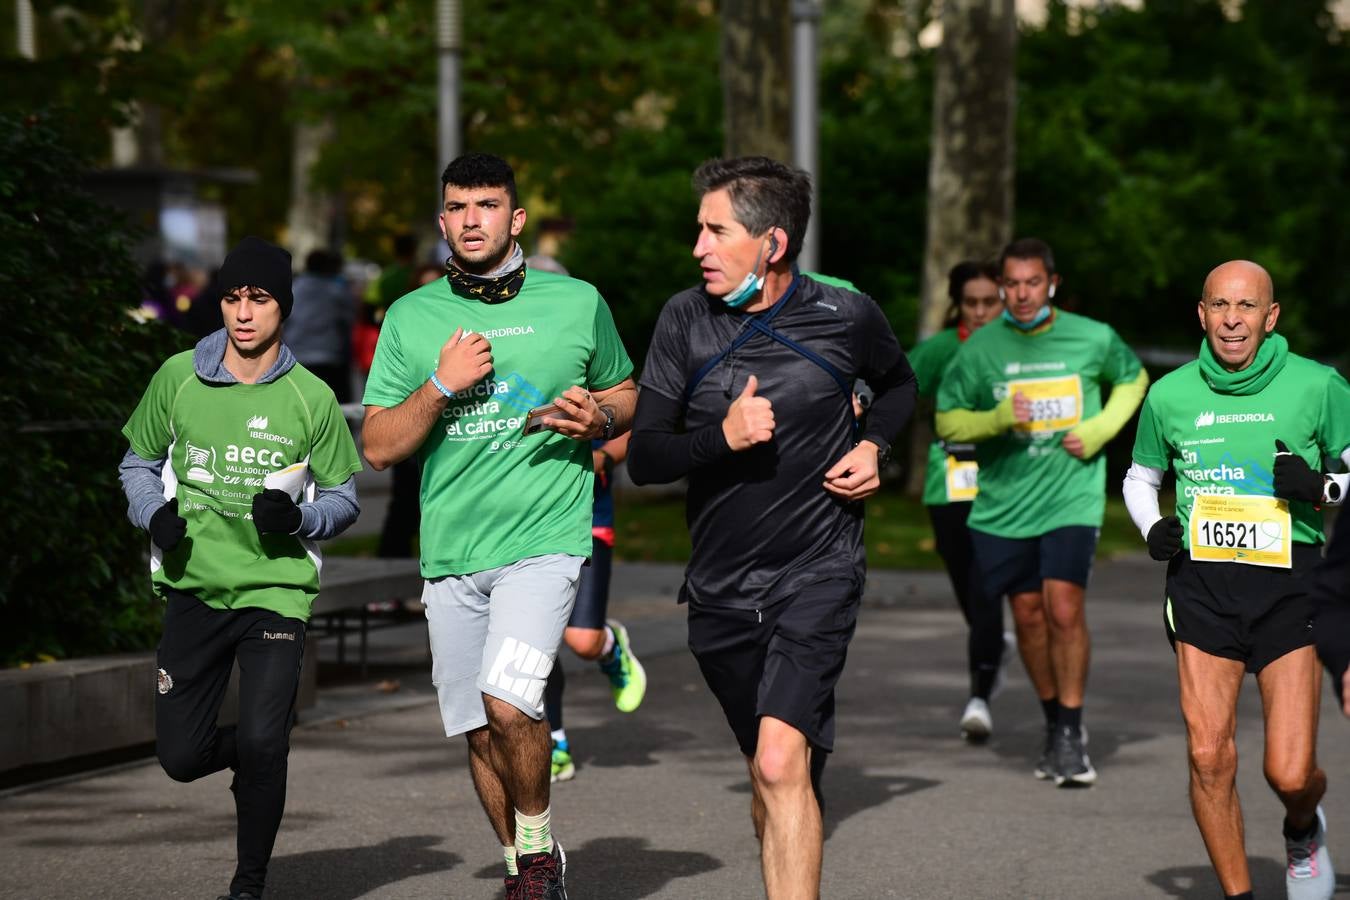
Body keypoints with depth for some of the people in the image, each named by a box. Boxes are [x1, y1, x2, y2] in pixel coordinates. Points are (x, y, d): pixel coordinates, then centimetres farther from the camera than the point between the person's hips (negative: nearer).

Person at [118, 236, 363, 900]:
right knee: (181, 757, 1)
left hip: (276, 591, -2)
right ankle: (258, 750, 36)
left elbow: (343, 498, 6)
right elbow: (139, 462, 15)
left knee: (261, 746, -15)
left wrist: (298, 518, -15)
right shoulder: (179, 378, 1)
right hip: (194, 589, 2)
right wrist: (156, 514, -5)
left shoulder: (311, 398, -3)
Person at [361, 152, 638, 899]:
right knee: (478, 730, 8)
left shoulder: (577, 303, 3)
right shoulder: (411, 317, 6)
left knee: (507, 702, -22)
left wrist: (599, 418, -5)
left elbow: (627, 394, 17)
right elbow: (378, 447, 4)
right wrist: (442, 385, -10)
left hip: (545, 537, -3)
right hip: (450, 552, 3)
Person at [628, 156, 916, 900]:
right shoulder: (685, 320, -3)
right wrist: (722, 437, -21)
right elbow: (643, 457, -4)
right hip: (720, 583, 3)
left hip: (818, 572, -3)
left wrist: (873, 446, 0)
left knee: (783, 762, -21)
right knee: (768, 774, 15)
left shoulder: (846, 317, -5)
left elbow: (898, 384, 18)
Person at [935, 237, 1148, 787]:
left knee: (1065, 611, -15)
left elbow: (1132, 379, 17)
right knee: (1028, 616, 7)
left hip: (1072, 499, -2)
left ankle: (1073, 735, -4)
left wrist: (1100, 430, 0)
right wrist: (998, 419, -16)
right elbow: (947, 421, 2)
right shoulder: (979, 349, -2)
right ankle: (1054, 723, 26)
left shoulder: (1093, 339, -2)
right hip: (1003, 506, 2)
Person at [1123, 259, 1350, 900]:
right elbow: (1140, 477, 22)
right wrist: (1152, 528, 2)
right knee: (1209, 757, -7)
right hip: (1202, 585, 2)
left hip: (1290, 585, -2)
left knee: (1290, 775, -7)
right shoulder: (1170, 395, 5)